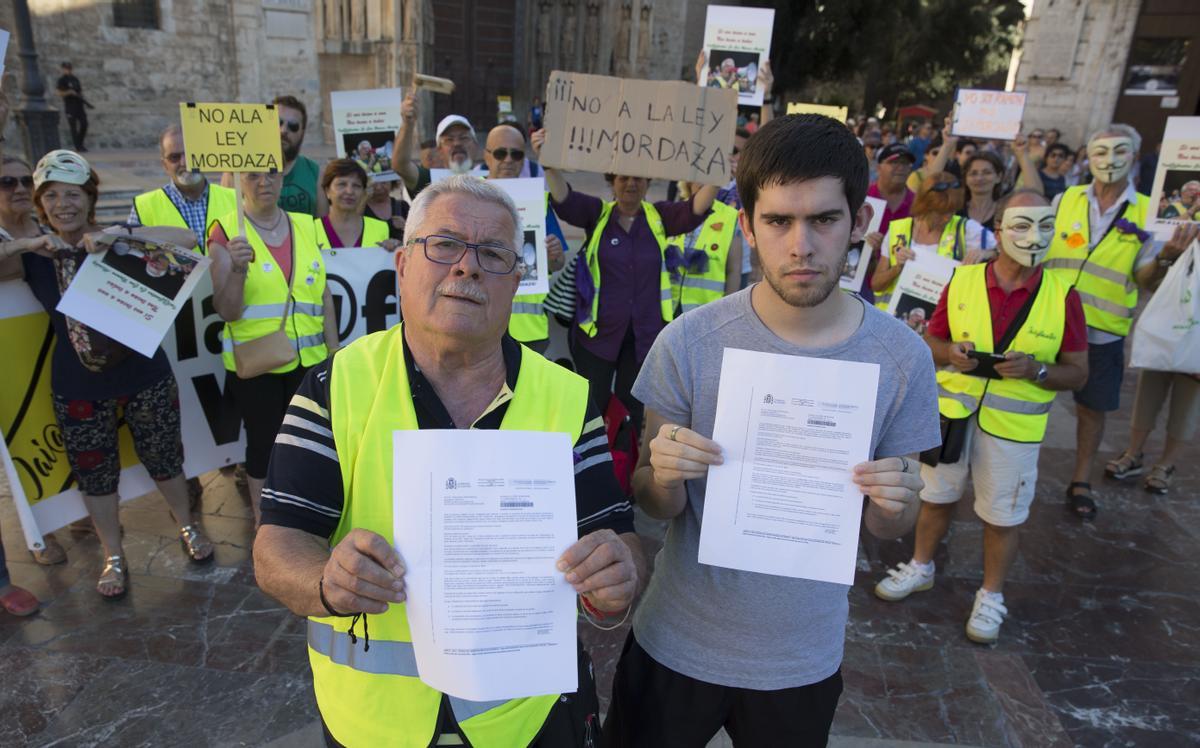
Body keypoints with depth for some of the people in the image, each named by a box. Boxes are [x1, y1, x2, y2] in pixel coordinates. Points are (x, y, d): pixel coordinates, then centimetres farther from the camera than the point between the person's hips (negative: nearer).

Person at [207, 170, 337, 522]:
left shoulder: (305, 226, 6)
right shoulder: (226, 232, -5)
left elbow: (324, 296, 10)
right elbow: (226, 311, -10)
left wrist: (335, 351, 8)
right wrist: (237, 269, -27)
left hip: (309, 359, 3)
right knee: (262, 442, 8)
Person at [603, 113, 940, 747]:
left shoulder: (901, 357, -12)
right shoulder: (689, 341, -16)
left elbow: (886, 528, 0)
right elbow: (657, 506, -7)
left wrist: (894, 504, -22)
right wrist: (662, 476, -29)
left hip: (804, 660, 1)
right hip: (677, 643, -1)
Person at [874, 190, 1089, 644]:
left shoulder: (1063, 296, -8)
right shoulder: (962, 281, -5)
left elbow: (1077, 372, -3)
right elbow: (931, 341, 6)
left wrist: (1035, 370, -22)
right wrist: (950, 353, -16)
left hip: (1013, 426, -1)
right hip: (952, 413, 2)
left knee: (1002, 516, 11)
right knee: (937, 496, 18)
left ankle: (991, 596, 32)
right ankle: (920, 568, 40)